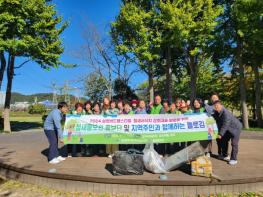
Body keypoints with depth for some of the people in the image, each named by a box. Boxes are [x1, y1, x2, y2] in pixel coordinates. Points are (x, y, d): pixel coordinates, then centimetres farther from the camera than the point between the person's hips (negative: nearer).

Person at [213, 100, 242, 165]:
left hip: (236, 128, -9)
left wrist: (220, 134, -28)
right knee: (224, 140, 16)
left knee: (234, 143, -10)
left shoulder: (226, 113, -33)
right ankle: (224, 155, 32)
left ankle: (234, 159, -2)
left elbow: (225, 125, -32)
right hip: (229, 129, 9)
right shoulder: (217, 113, -8)